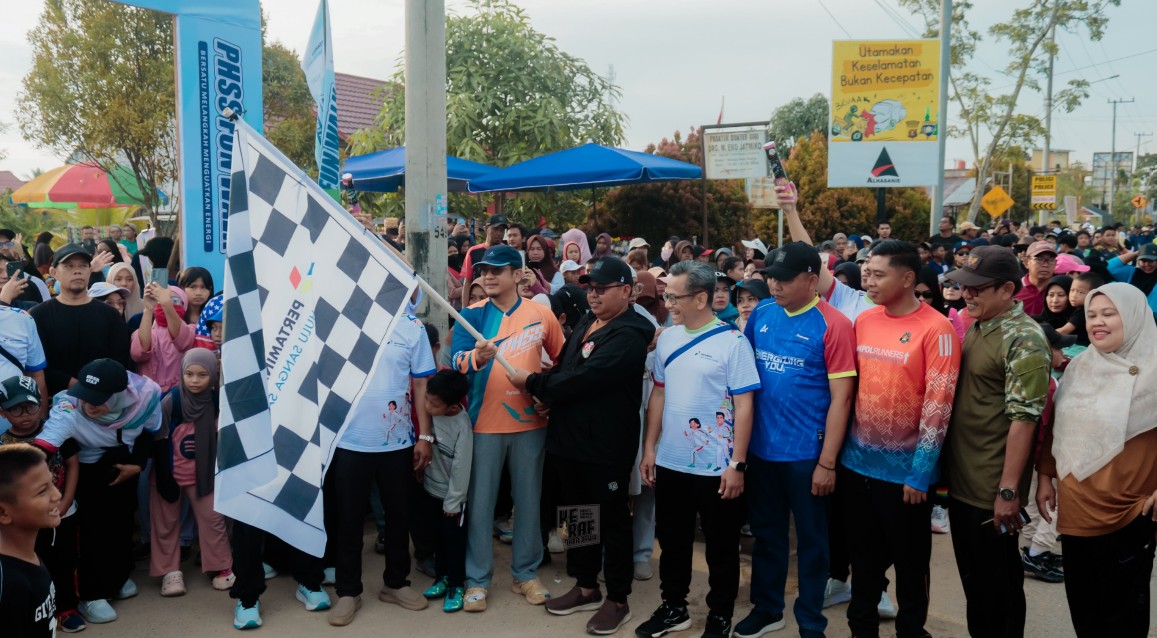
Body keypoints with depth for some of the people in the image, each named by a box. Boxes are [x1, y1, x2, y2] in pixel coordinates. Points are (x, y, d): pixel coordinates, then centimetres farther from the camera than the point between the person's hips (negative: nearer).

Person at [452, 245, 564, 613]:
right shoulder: (472, 315, -3)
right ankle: (477, 579, 17)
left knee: (528, 500, 10)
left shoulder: (540, 314, 1)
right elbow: (457, 364, -16)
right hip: (484, 422, -1)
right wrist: (476, 357, -36)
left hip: (530, 422, 1)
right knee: (480, 503, 5)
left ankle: (525, 573, 25)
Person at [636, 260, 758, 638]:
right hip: (670, 463, 5)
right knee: (672, 541, 17)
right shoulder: (667, 338, 4)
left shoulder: (732, 342, -11)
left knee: (721, 547, 10)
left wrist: (738, 464, -14)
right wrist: (649, 448, 8)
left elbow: (744, 406, -11)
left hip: (716, 467, -5)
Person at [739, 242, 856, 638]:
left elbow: (841, 398, -13)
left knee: (811, 539, 12)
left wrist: (827, 461, -14)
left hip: (806, 453, -4)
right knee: (766, 532, 19)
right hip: (761, 448, 5)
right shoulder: (760, 315, 2)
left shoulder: (833, 325, -13)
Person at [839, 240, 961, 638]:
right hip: (857, 464, 5)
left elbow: (938, 407, -15)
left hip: (905, 470, -5)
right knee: (864, 558, 19)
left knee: (910, 563, 13)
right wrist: (839, 448, 8)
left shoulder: (936, 329, -13)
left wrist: (920, 473, -15)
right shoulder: (863, 322, 4)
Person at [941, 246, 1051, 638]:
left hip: (993, 488, -8)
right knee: (971, 574, 20)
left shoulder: (1024, 340, -18)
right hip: (961, 480, 8)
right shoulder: (976, 325, 8)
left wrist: (1008, 490, -22)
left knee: (997, 580, 8)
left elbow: (1023, 419, -21)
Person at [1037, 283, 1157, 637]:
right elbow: (1056, 426, 13)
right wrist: (1046, 477, 12)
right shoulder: (1078, 366, 6)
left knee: (1122, 604, 8)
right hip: (1076, 505, 5)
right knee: (1081, 598, 14)